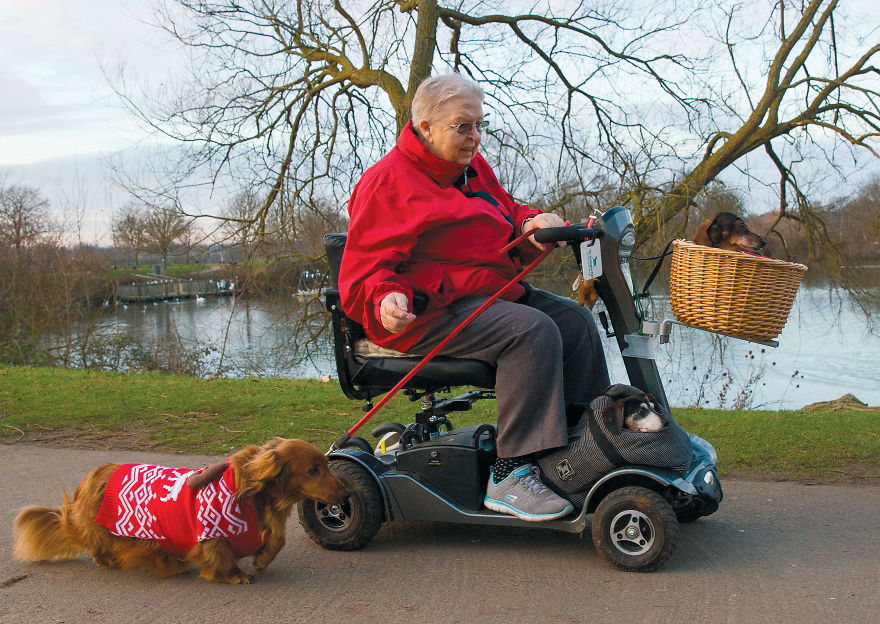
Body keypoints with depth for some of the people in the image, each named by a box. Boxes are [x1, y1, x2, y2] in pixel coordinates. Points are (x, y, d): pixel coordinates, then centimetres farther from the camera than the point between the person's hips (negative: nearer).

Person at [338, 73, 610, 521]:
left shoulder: (472, 167, 17)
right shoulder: (386, 182, -10)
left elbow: (508, 213, 23)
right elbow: (363, 270, -13)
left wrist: (534, 224, -2)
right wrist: (386, 300, -36)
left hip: (492, 294, 10)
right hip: (430, 312, -10)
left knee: (575, 320, 1)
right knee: (533, 330, -29)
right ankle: (509, 476, -29)